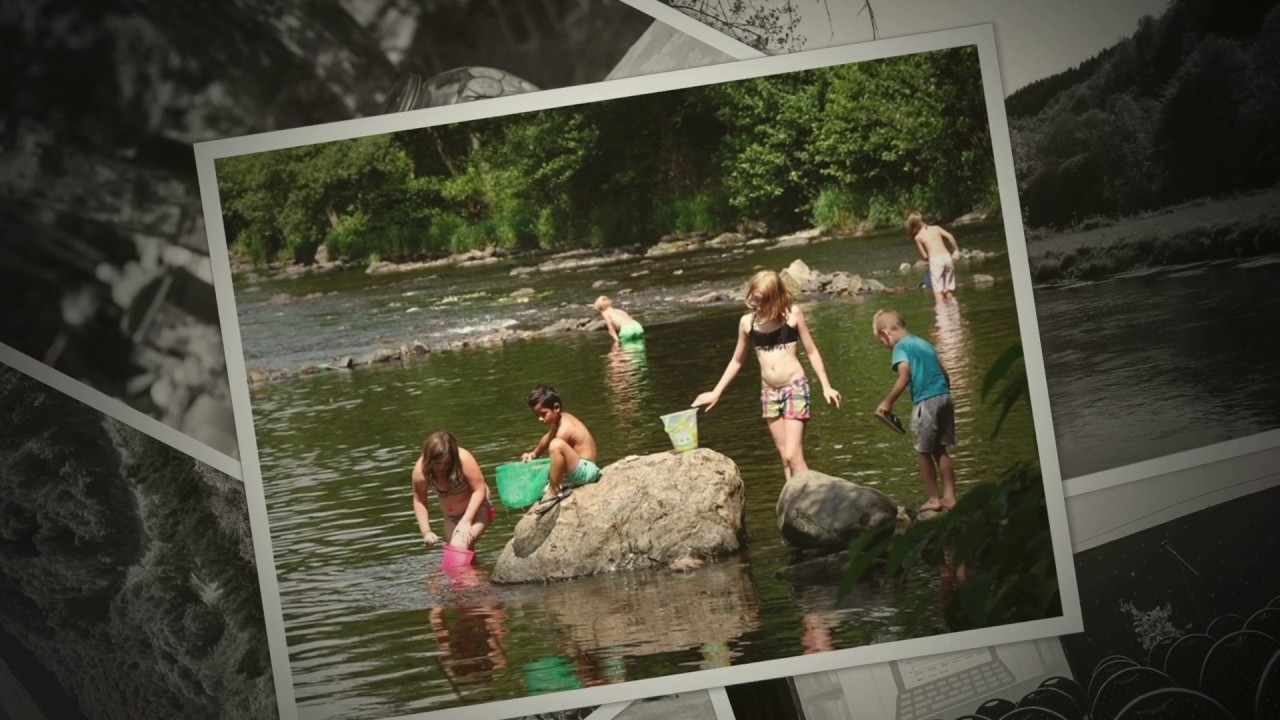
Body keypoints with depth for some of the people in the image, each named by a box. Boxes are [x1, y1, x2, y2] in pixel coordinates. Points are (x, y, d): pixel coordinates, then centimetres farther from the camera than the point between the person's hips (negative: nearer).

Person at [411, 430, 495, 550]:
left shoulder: (464, 460, -31)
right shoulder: (420, 470, -20)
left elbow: (480, 490, -26)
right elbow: (419, 501, -8)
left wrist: (466, 521, -33)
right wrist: (426, 532, -16)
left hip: (476, 509, -5)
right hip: (451, 518, 5)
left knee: (459, 546, -27)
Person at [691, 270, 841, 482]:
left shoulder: (792, 314, -8)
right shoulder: (747, 321, 1)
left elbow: (811, 352, 1)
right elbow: (737, 360, 14)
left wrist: (826, 386, -2)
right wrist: (716, 392, 13)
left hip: (795, 387, -4)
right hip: (768, 392, 4)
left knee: (793, 455, -12)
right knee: (785, 456, 7)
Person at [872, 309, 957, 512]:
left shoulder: (901, 347, -3)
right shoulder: (924, 343, 20)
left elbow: (904, 375, -17)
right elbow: (944, 373, 21)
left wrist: (888, 401, -11)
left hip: (926, 401, -7)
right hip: (944, 397, 7)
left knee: (924, 451, 6)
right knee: (939, 449, 14)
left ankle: (934, 499, 9)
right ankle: (949, 496, 12)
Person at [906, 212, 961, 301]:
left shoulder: (918, 237, 8)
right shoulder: (936, 228, 17)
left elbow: (924, 256, 5)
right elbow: (949, 236, 2)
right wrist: (956, 250, 10)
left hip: (935, 259, -4)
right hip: (946, 256, 4)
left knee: (938, 289, -2)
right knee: (948, 288, 15)